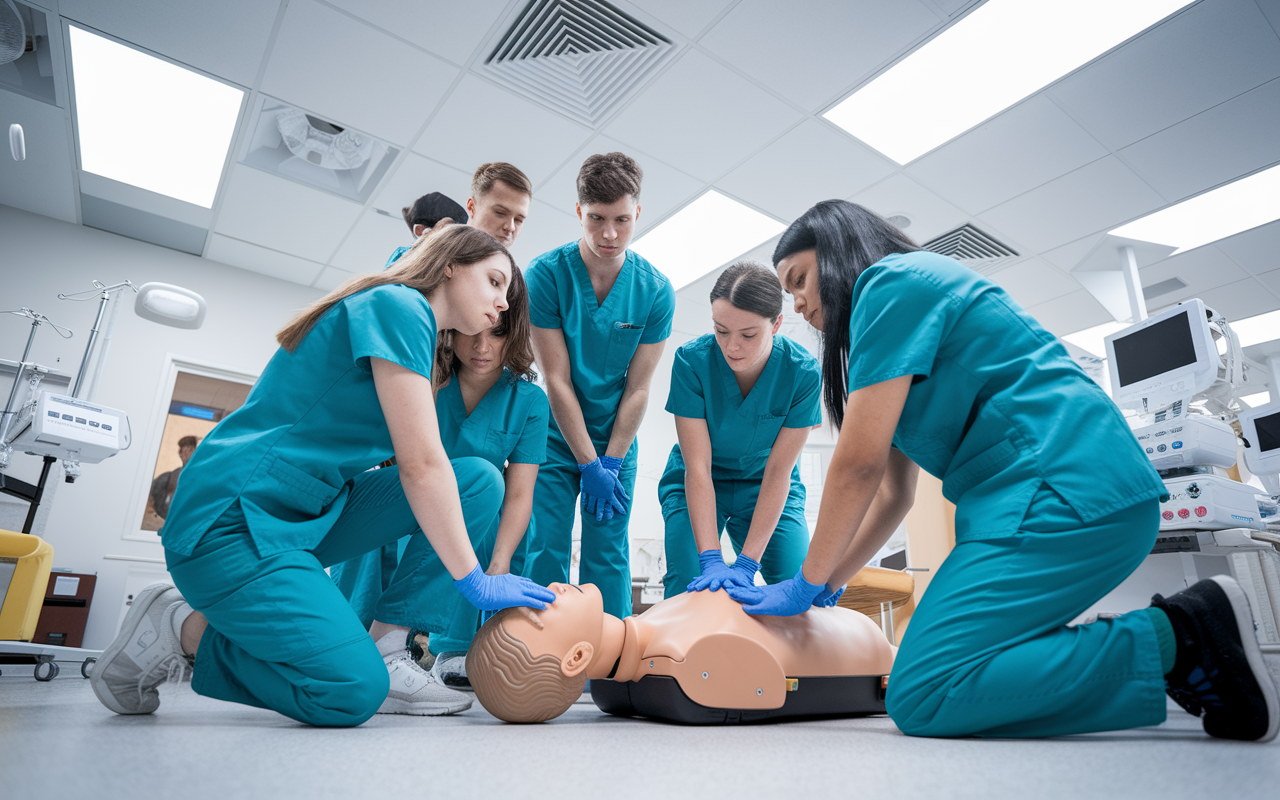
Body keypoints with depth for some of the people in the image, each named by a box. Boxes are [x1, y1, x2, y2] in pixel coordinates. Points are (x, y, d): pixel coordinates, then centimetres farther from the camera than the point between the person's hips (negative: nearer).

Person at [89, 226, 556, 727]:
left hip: (305, 515, 9)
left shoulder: (415, 324, 17)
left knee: (479, 481, -3)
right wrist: (475, 582, -14)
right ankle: (177, 627, 1)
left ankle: (383, 649, -3)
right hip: (232, 518, -9)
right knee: (352, 691, -23)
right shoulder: (398, 304, -13)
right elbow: (421, 466, -19)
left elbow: (417, 464, 13)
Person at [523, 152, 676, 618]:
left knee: (609, 556, 2)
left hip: (616, 441, 2)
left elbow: (637, 389, -5)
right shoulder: (545, 274, -13)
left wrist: (611, 462, -8)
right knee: (546, 549, -3)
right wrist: (589, 465, -13)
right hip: (556, 438, -1)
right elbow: (556, 380, -14)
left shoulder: (656, 291, -8)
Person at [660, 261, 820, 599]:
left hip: (767, 489, 1)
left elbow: (777, 472, -21)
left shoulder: (803, 372, -24)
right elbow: (697, 467, -26)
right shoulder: (692, 360, -26)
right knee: (685, 588, -16)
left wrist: (747, 563, -26)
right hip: (696, 487, -1)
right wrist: (711, 559, -33)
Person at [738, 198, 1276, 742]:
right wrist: (823, 587, 18)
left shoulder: (893, 281, -5)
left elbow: (860, 462, -13)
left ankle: (1177, 638, -9)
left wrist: (809, 582, -1)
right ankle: (1185, 646, 9)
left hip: (1063, 492, -11)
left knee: (919, 698, -15)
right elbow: (893, 492, 22)